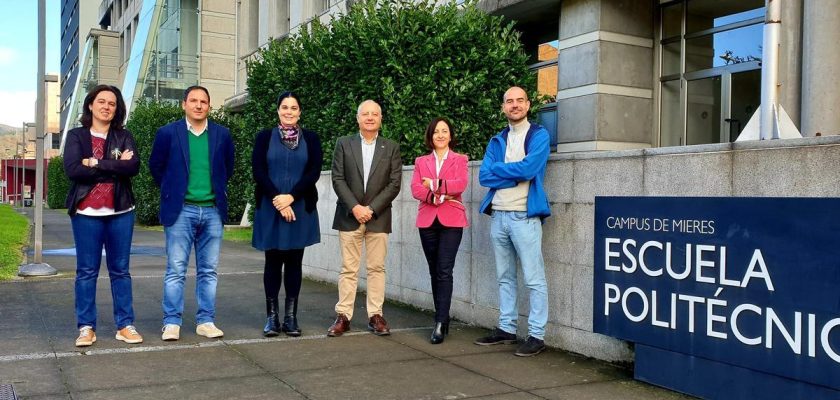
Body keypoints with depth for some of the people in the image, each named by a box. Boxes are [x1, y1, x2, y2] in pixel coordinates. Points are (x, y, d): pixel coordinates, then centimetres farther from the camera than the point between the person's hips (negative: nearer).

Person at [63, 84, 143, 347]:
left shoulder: (124, 136, 8)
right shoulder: (76, 136, 5)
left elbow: (133, 167, -9)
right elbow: (72, 170, -11)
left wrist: (96, 163, -11)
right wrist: (115, 167, -11)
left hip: (120, 212, 1)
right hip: (86, 213, -1)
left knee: (120, 270, 6)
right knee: (86, 271, 2)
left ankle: (125, 324, 11)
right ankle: (86, 327, 10)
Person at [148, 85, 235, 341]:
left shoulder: (222, 135, 5)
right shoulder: (167, 133, -1)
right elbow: (156, 167, 10)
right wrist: (171, 192, 10)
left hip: (212, 210, 2)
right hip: (180, 210, -2)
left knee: (208, 271, 6)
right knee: (176, 270, 0)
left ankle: (206, 321, 13)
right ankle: (172, 323, 6)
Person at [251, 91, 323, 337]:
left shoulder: (311, 139, 7)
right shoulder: (264, 137, 6)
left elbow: (314, 172, -3)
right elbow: (258, 171, -3)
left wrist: (290, 197, -14)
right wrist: (278, 200, -13)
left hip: (301, 210, 1)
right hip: (270, 209, 0)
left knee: (294, 262, 5)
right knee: (273, 263, 4)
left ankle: (291, 317, 11)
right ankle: (272, 317, 11)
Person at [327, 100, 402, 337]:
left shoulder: (392, 148, 6)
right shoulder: (344, 144, 6)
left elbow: (394, 184, -1)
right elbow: (338, 179, -1)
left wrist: (371, 209, -10)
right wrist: (354, 207, -12)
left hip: (378, 217, 0)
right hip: (349, 216, 0)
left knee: (377, 268, 4)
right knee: (348, 269, 3)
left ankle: (375, 316, 10)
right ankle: (343, 316, 7)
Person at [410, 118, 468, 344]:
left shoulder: (459, 160, 8)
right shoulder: (421, 162, 14)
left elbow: (461, 183, -11)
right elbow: (415, 189, 0)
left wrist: (433, 184, -7)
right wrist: (438, 196, -13)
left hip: (451, 221, -3)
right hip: (427, 221, 3)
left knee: (444, 271, -12)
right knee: (434, 272, 7)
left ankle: (440, 323, -12)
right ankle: (442, 318, 18)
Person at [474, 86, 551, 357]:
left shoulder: (539, 135, 0)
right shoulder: (497, 141, 15)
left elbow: (529, 168, -16)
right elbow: (484, 176, 2)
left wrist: (499, 169, -2)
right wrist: (515, 176, -9)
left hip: (525, 216, -6)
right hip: (498, 215, 6)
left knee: (534, 279, -4)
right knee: (504, 277, 12)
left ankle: (536, 335, 1)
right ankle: (506, 329, 21)